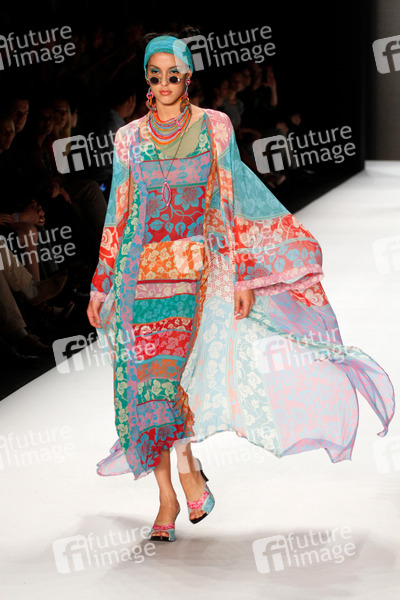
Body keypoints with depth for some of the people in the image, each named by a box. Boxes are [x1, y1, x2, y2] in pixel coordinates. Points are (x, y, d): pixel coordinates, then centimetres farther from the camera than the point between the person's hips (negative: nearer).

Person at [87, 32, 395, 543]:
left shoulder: (214, 127, 4)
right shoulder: (130, 138, 8)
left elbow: (230, 203, 2)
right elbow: (118, 217, 11)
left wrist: (242, 274, -5)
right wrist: (100, 287, 9)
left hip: (198, 267, -2)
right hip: (143, 267, 2)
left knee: (183, 370, -10)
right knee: (149, 376, -1)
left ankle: (185, 464, 16)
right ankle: (168, 496, 10)